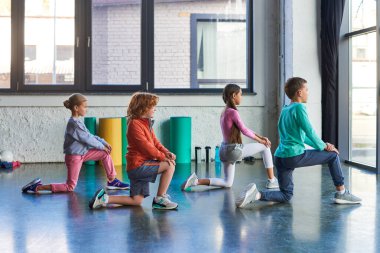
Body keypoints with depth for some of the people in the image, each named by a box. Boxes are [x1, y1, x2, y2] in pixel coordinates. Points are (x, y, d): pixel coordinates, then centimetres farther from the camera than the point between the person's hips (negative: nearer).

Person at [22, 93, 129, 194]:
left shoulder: (78, 121, 6)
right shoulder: (74, 123, -24)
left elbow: (90, 135, 11)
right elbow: (87, 139, -20)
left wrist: (104, 143, 3)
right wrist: (102, 146, -7)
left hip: (82, 153, 9)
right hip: (74, 157, -9)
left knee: (105, 154, 6)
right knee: (70, 187, -3)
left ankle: (112, 181, 15)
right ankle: (38, 187, -1)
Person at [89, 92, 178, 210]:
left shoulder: (146, 123, 15)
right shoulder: (135, 124, -15)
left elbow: (155, 142, 12)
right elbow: (146, 146, -20)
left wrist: (166, 152, -6)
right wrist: (163, 157, -17)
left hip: (141, 166, 10)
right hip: (138, 165, -10)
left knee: (137, 201, 12)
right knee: (169, 165, -20)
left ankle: (104, 198, 13)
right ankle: (160, 199, -9)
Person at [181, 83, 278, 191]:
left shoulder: (225, 112, 13)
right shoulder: (233, 112, -16)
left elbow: (244, 129, 16)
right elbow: (244, 131, -16)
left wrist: (260, 137, 11)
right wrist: (260, 140, -2)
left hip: (225, 151, 9)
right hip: (234, 150, -9)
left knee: (227, 183, 18)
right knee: (265, 147, 7)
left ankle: (196, 180, 2)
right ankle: (271, 181, 9)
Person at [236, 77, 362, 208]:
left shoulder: (285, 110, 19)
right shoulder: (299, 107, -9)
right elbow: (309, 132, -10)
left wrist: (322, 145, 19)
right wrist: (324, 147, 6)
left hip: (280, 157, 8)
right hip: (295, 156, -8)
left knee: (286, 196, 15)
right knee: (333, 155, 9)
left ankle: (257, 194, -7)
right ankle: (341, 193, 14)